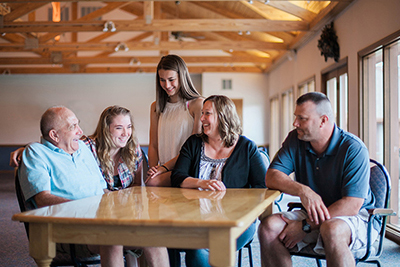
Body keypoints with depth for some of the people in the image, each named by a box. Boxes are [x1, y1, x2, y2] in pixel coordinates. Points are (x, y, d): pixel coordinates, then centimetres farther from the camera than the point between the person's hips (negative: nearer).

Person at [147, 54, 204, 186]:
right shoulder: (156, 107, 16)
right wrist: (153, 170, -5)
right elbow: (153, 145, 13)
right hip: (164, 172, 5)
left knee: (154, 182, -30)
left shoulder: (198, 104, -2)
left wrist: (165, 166, -13)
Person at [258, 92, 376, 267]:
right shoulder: (295, 140, 1)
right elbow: (271, 177, -6)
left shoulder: (353, 149, -16)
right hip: (312, 213, 5)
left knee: (332, 230, -40)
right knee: (268, 227, -21)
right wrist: (303, 191, -25)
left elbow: (351, 206, -22)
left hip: (355, 218, -5)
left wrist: (306, 226, -23)